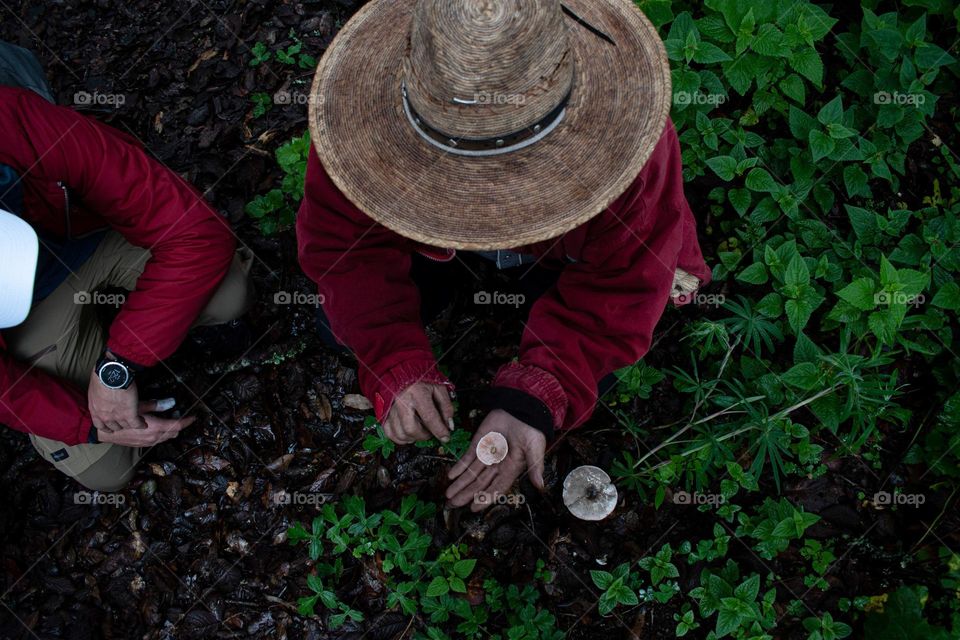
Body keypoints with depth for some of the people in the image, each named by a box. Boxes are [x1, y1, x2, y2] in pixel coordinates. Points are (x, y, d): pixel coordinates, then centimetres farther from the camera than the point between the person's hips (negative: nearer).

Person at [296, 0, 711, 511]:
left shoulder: (615, 137, -42)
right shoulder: (367, 112, -38)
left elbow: (621, 286, -32)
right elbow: (343, 242, -26)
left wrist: (534, 400, -43)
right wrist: (396, 369, -38)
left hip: (562, 238, 0)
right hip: (435, 228, 1)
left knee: (594, 359, -15)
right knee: (340, 322, -6)